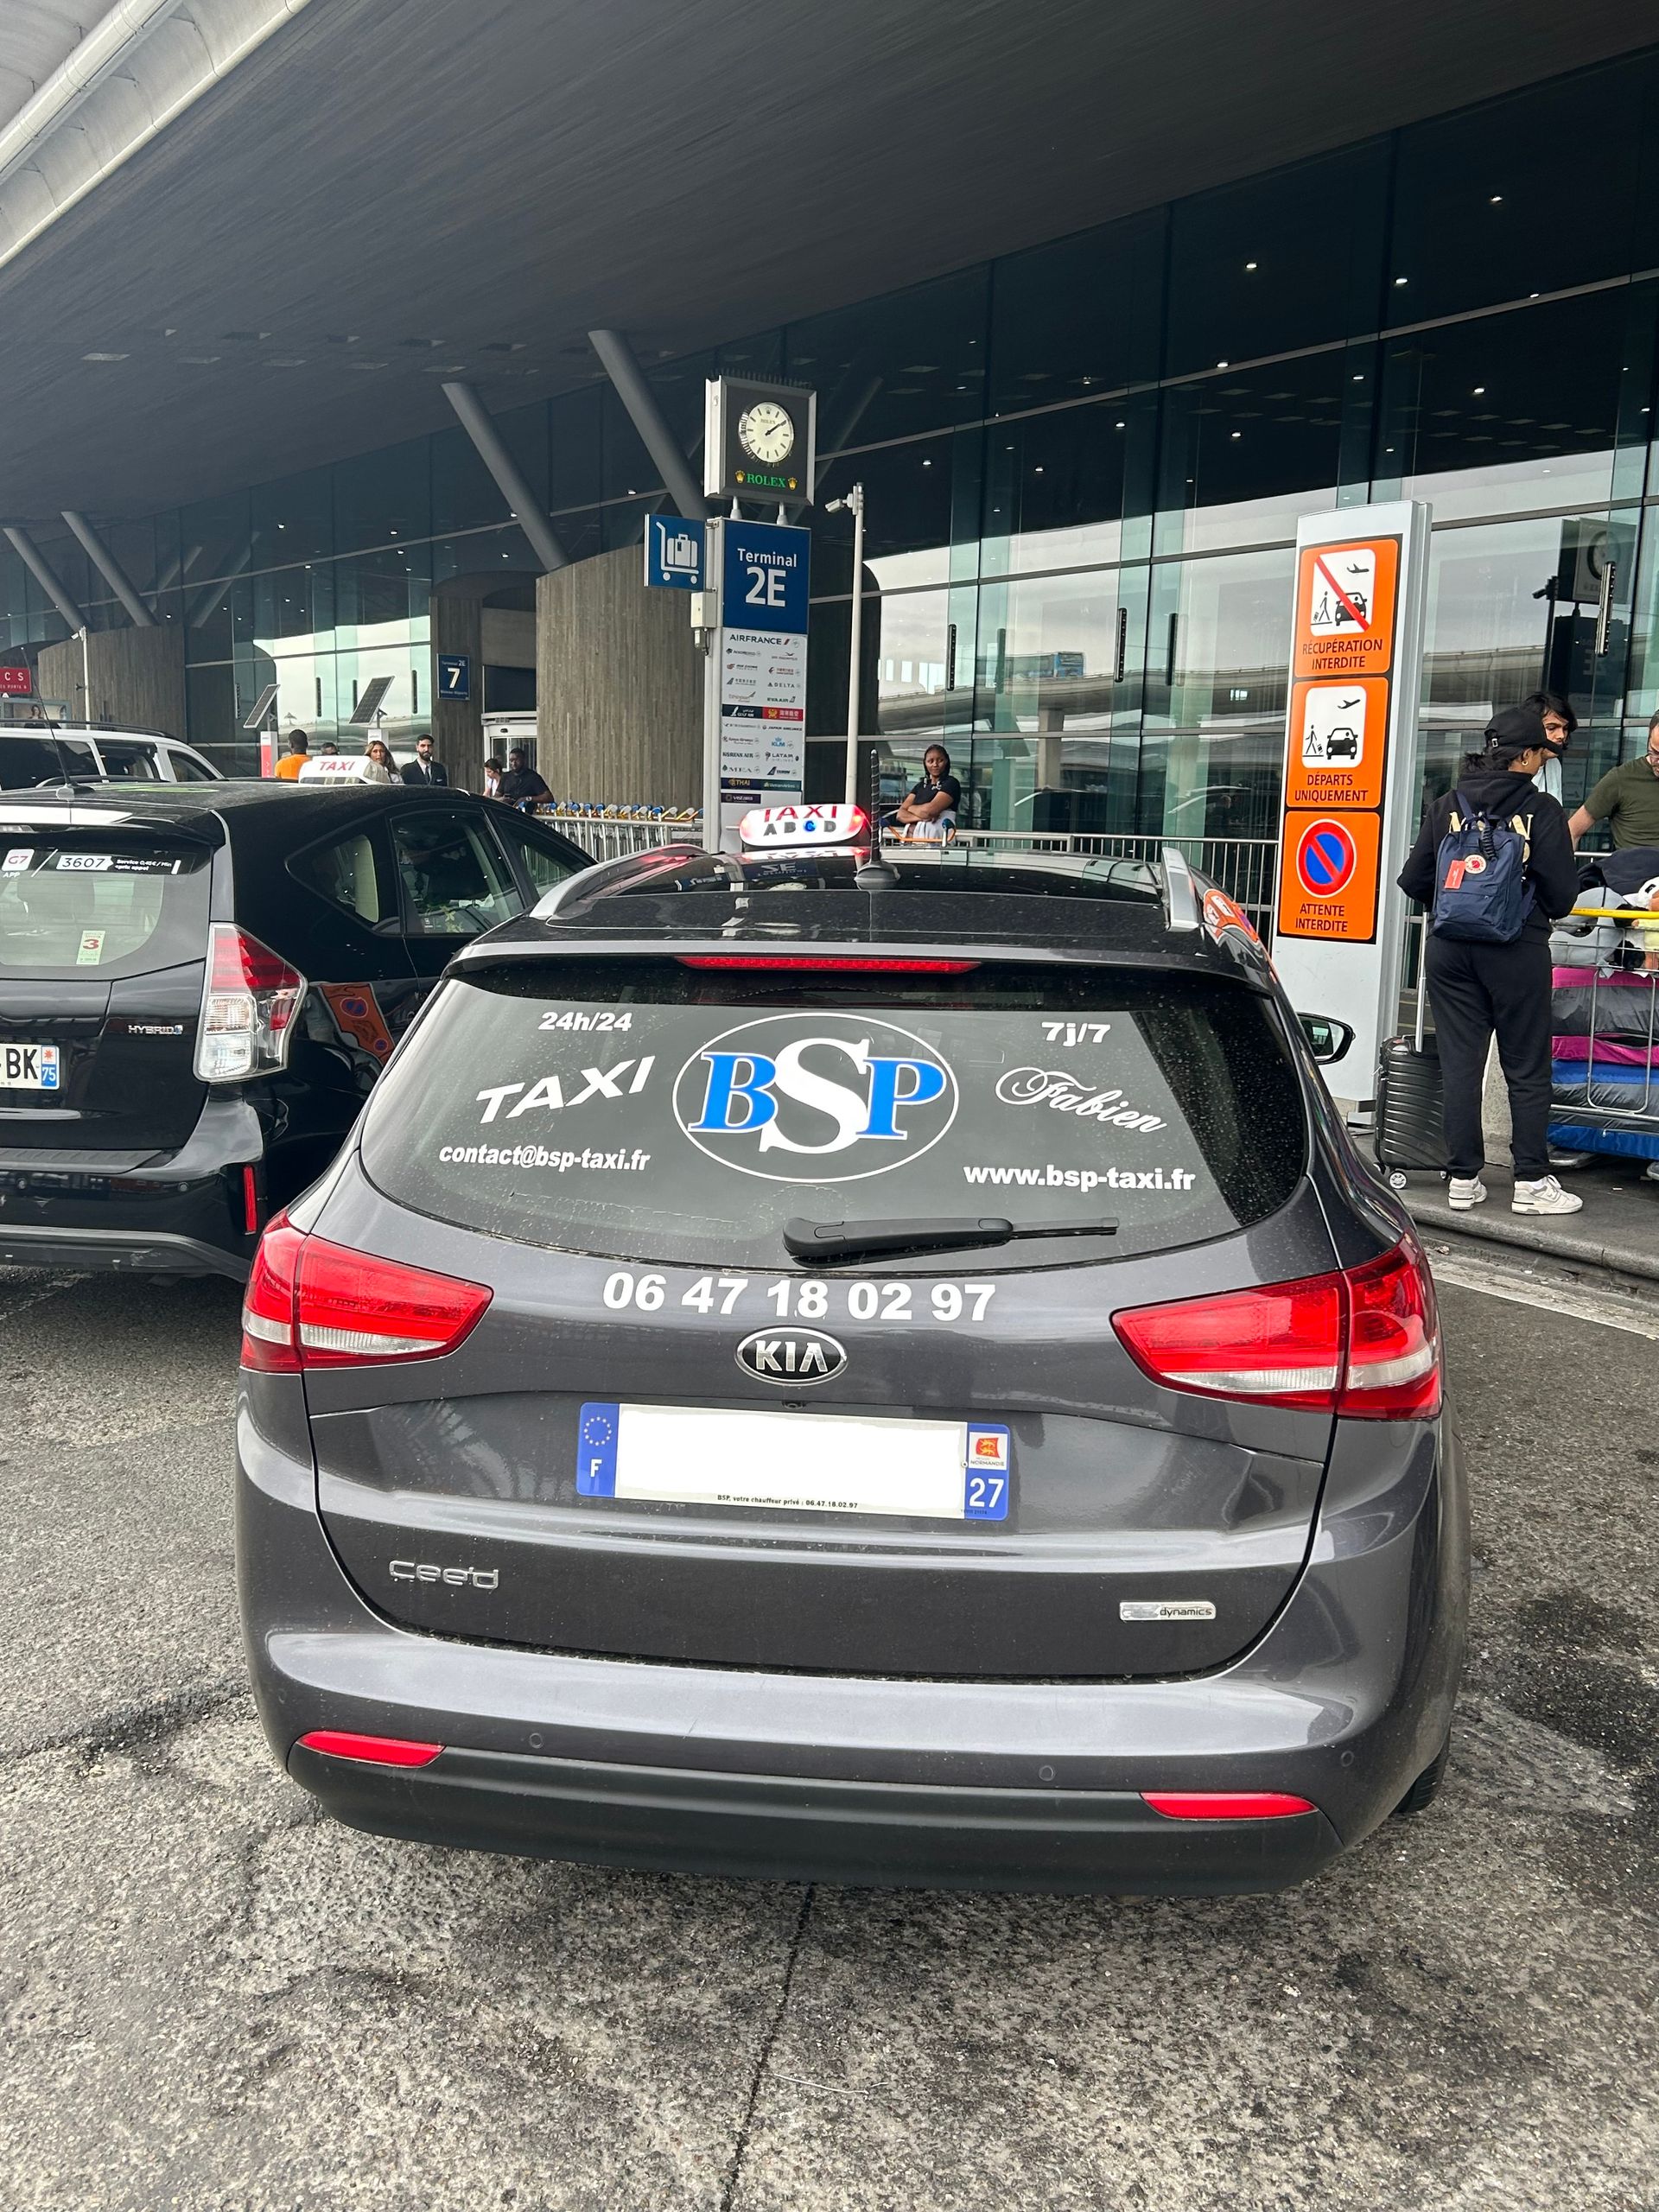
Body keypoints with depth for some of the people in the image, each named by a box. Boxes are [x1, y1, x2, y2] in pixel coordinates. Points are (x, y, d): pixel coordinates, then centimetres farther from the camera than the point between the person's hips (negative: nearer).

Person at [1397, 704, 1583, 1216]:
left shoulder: (1446, 807, 3)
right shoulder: (1541, 810, -7)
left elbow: (1414, 881, 5)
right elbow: (1562, 892, -7)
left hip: (1450, 949, 3)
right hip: (1518, 953, -3)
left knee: (1459, 1065, 8)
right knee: (1527, 1070, 6)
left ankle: (1464, 1179, 11)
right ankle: (1531, 1182, 9)